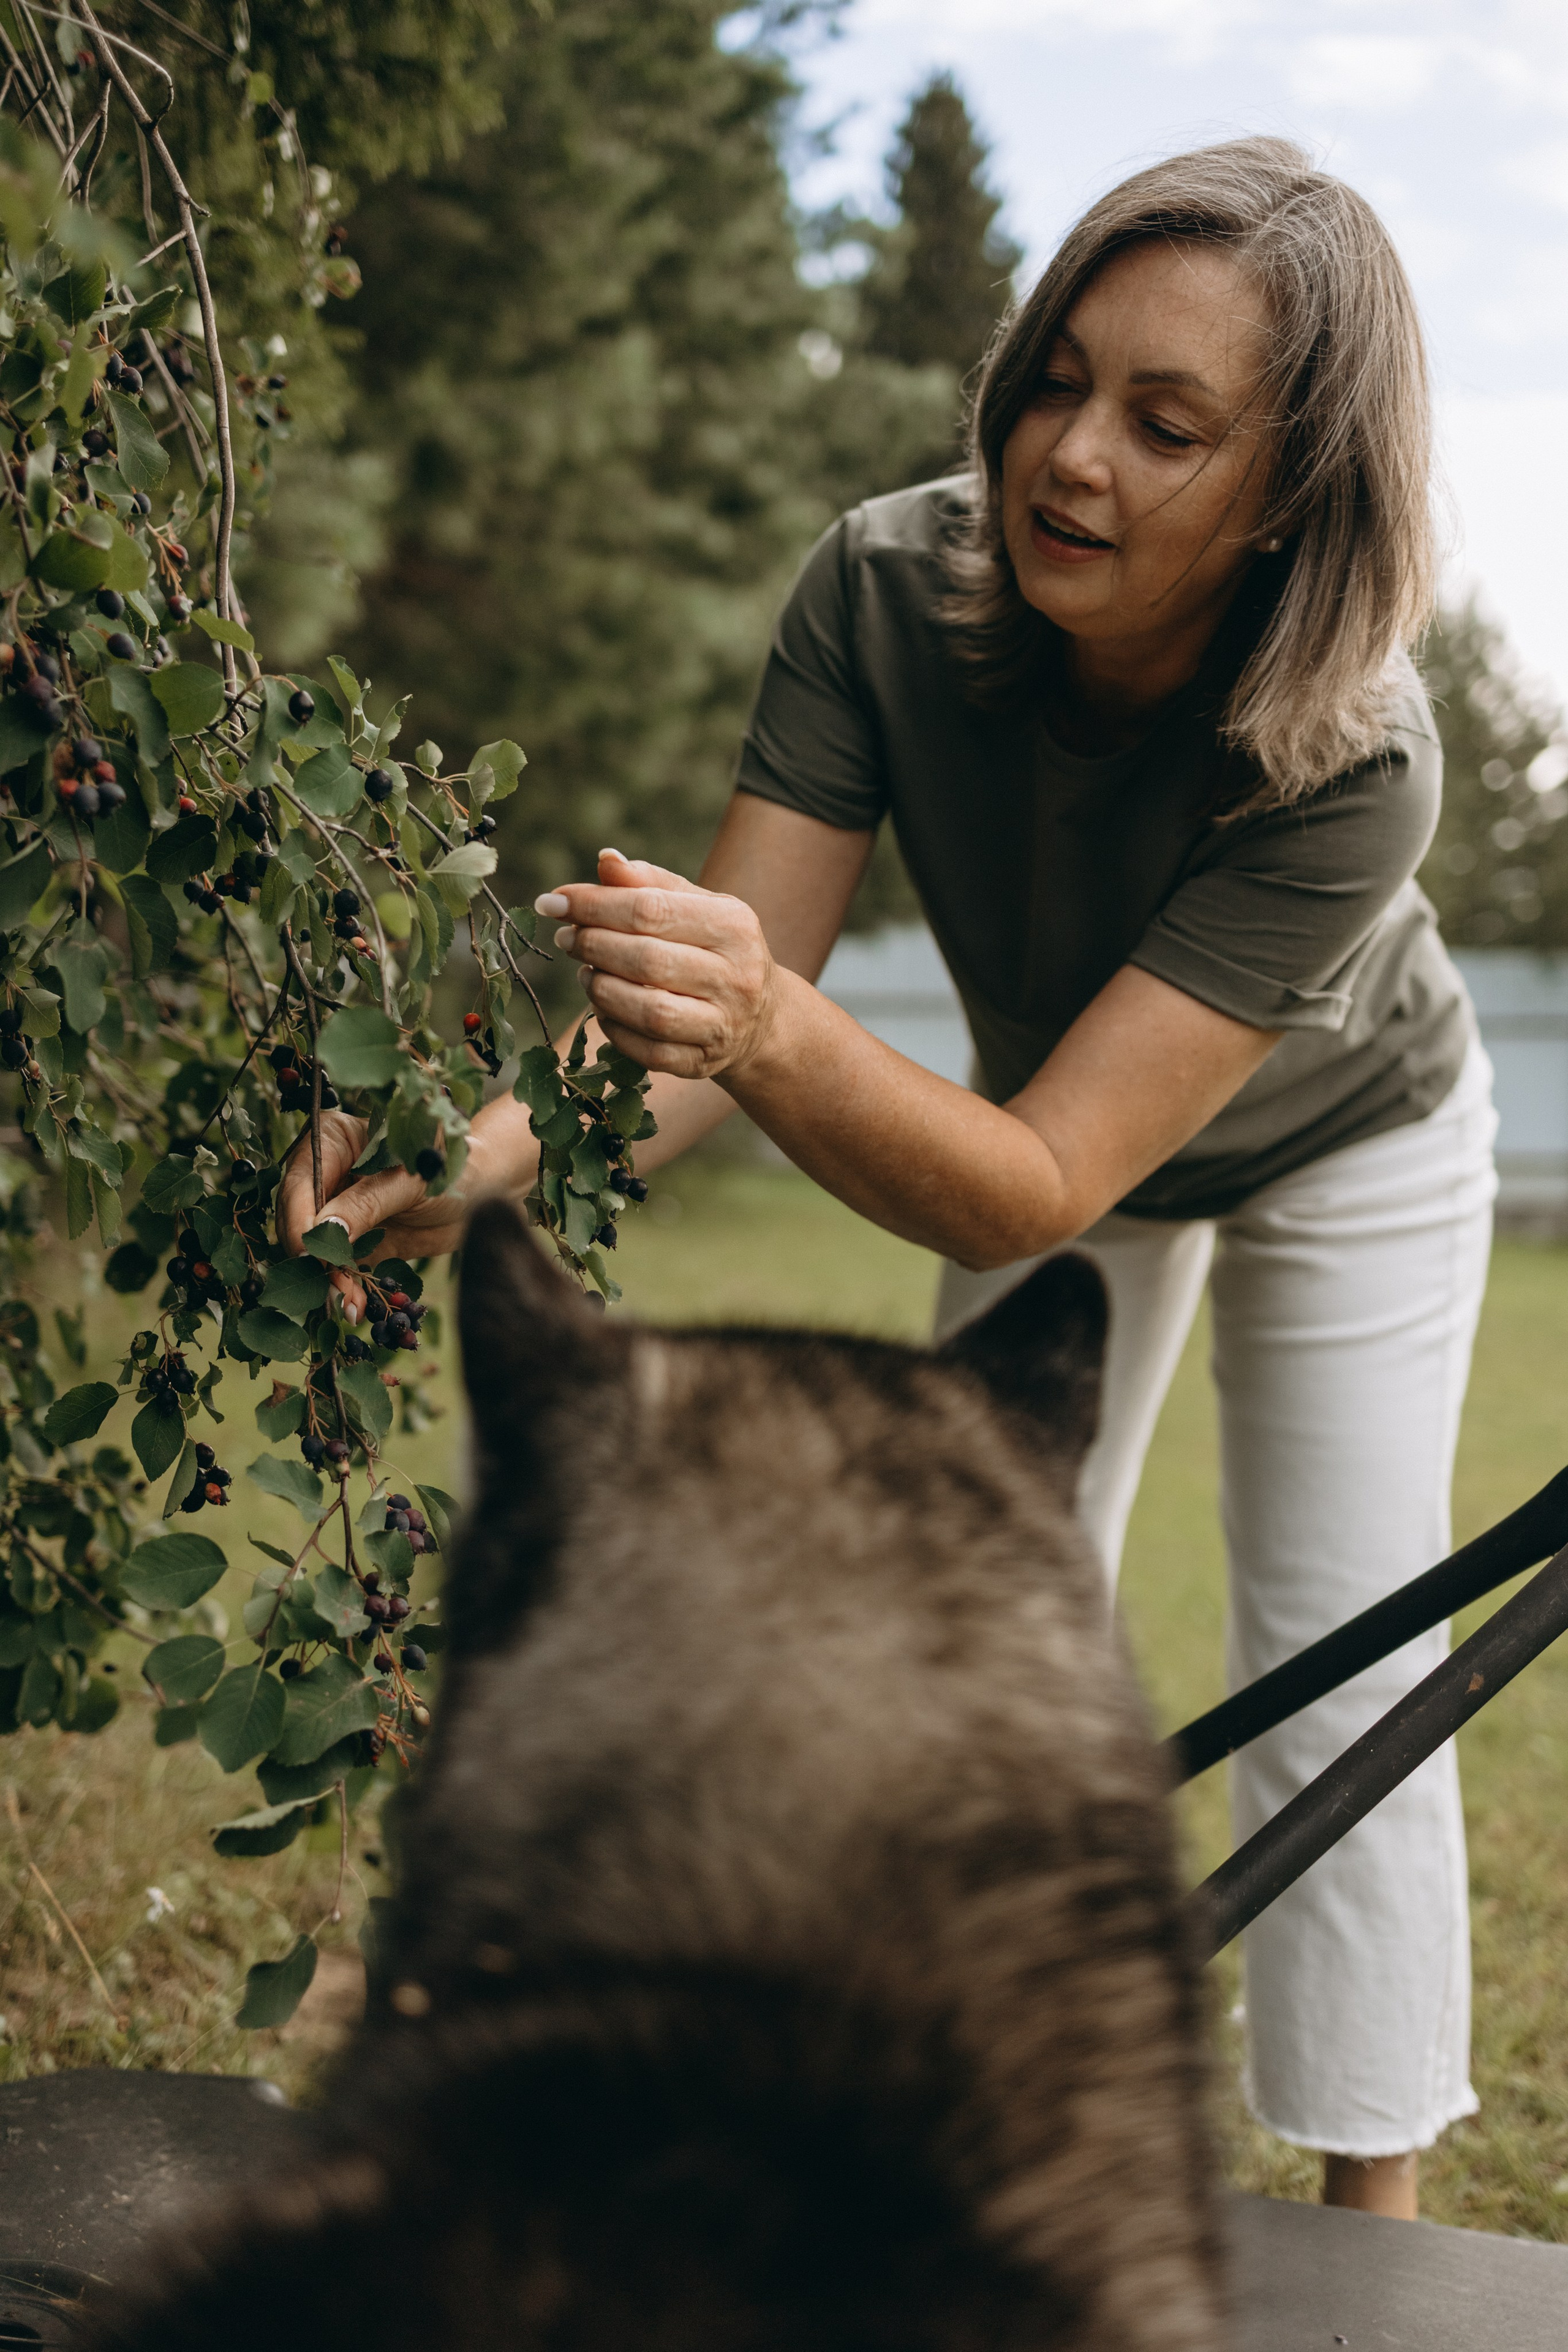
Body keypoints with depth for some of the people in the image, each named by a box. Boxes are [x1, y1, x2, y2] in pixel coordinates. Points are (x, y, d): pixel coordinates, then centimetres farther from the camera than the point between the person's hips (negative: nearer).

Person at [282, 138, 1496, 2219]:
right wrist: (491, 1154, -54)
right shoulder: (892, 589, -31)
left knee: (1338, 1702, -4)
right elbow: (722, 1017, -34)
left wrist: (773, 1033, -65)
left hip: (1340, 1150, -4)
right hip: (1052, 1117, 4)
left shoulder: (1351, 760, -42)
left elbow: (1034, 1190, -47)